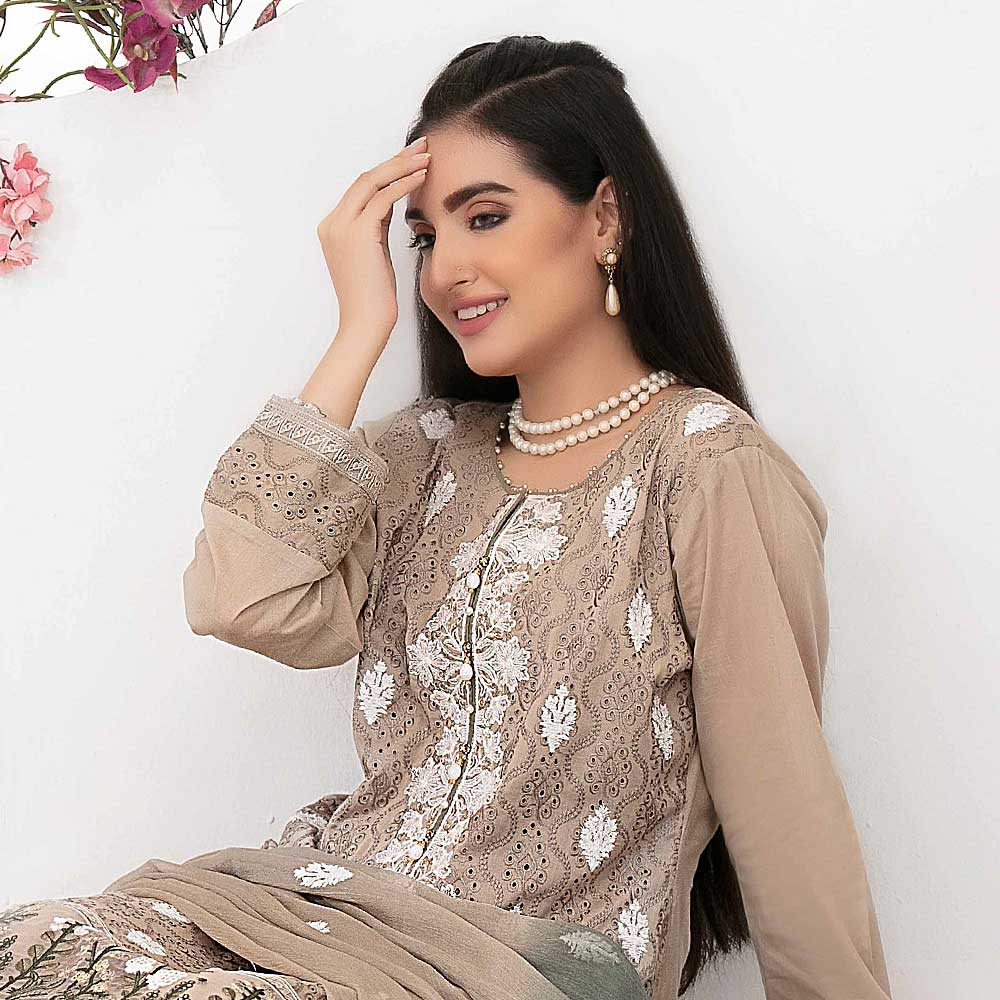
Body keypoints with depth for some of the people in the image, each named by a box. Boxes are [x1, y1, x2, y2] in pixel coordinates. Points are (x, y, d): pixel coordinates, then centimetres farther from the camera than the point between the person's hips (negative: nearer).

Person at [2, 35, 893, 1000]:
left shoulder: (710, 471, -8)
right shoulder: (431, 450, 11)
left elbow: (784, 820, -8)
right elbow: (245, 604, -6)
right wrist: (361, 328, -3)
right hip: (328, 907, 5)